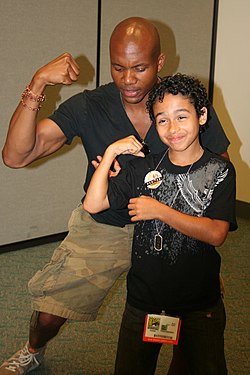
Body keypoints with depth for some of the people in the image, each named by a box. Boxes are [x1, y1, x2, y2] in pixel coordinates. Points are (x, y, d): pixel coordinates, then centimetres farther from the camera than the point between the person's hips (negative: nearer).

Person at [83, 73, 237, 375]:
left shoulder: (219, 171, -8)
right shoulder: (143, 168, -2)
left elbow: (216, 234, -18)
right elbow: (93, 204, -9)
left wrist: (159, 211, -20)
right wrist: (111, 152, -14)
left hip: (200, 305, -1)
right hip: (144, 300, 2)